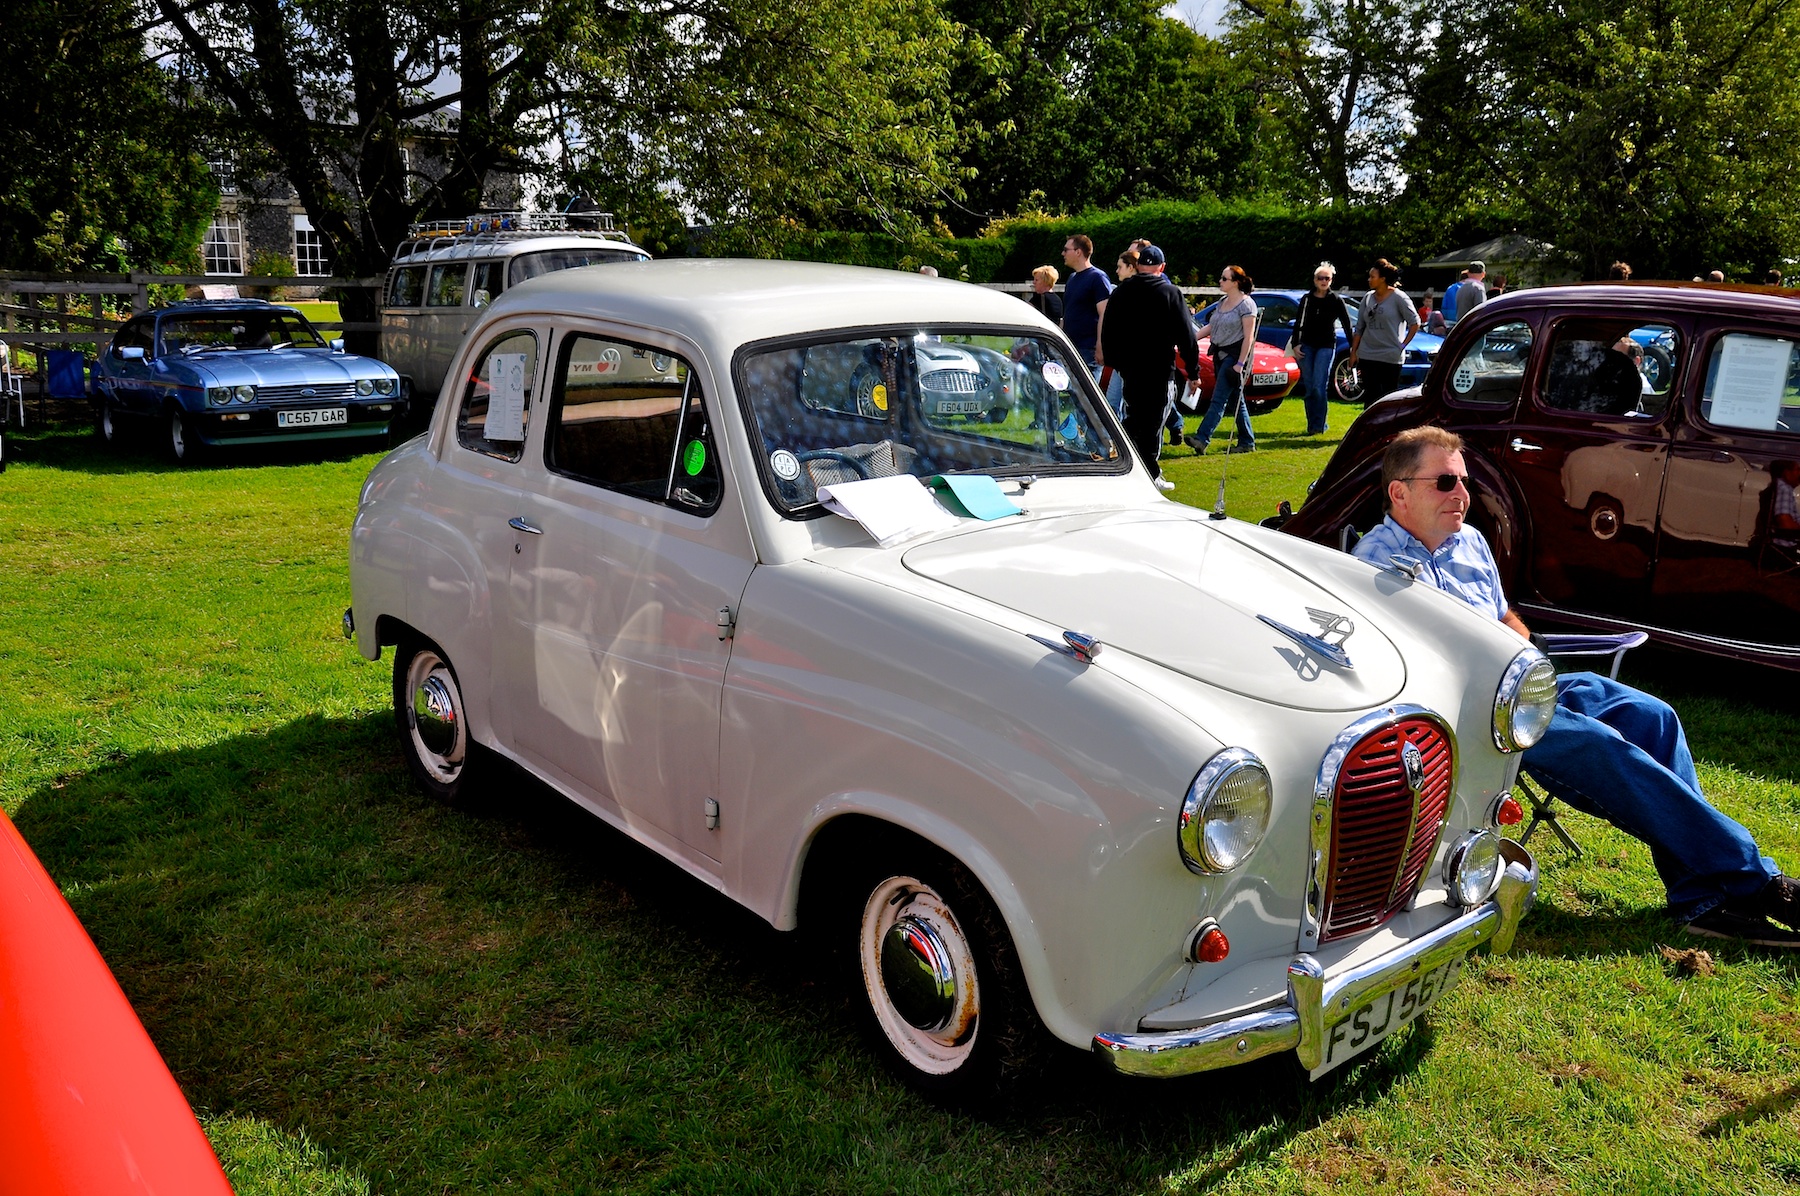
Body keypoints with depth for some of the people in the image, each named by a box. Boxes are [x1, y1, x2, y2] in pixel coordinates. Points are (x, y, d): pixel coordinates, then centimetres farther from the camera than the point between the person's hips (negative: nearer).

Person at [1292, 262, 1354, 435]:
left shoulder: (1336, 301, 1)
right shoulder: (1306, 299, 7)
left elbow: (1347, 325, 3)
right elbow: (1298, 323, 11)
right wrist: (1295, 344, 1)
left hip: (1326, 347, -3)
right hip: (1306, 346, 3)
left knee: (1319, 387, -13)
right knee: (1309, 388, 4)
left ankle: (1320, 425, -7)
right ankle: (1311, 426, 11)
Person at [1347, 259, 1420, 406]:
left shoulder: (1398, 297, -7)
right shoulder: (1368, 297, 8)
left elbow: (1415, 323, -4)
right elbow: (1360, 328, 12)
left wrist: (1403, 345, -7)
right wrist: (1353, 352, 9)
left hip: (1391, 357, -4)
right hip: (1367, 356, 4)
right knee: (1370, 398, 7)